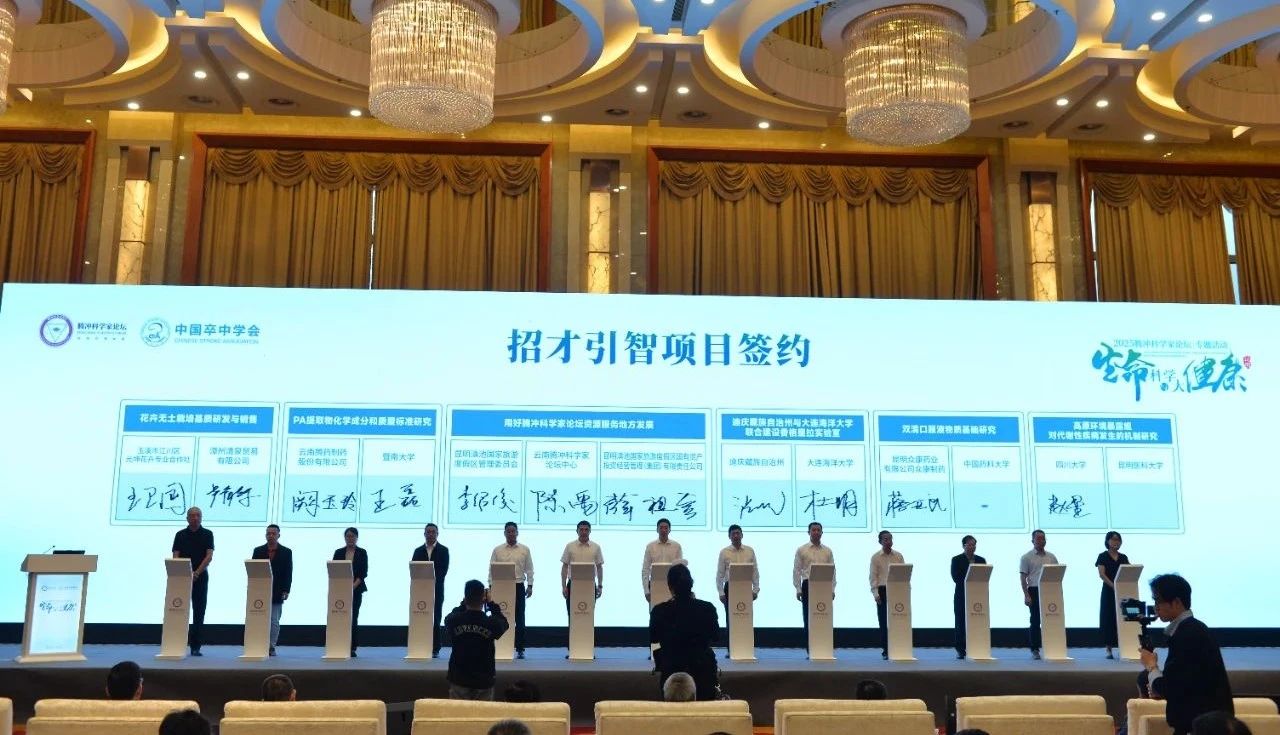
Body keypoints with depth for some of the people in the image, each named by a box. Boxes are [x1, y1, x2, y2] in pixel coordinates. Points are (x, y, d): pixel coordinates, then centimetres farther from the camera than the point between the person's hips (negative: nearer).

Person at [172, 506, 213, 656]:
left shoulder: (207, 534, 3)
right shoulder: (180, 535, 6)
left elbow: (209, 556, -5)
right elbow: (175, 557, 0)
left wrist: (196, 573, -17)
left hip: (201, 577, -1)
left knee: (199, 613, 0)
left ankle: (196, 647, 5)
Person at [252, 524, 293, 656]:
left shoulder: (286, 552, 5)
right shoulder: (258, 551, 9)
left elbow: (288, 573, 2)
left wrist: (285, 591, -6)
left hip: (277, 593, -1)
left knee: (274, 621, 0)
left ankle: (271, 647, 4)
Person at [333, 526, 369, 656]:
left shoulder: (362, 553, 5)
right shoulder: (339, 552, 9)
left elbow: (364, 572, 0)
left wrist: (354, 585, -12)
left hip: (356, 589, -1)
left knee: (353, 618, -4)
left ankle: (353, 648, -1)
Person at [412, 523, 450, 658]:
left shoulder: (443, 550, 5)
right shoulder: (418, 551, 12)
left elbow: (444, 569, -4)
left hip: (436, 589, -2)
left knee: (436, 619, -3)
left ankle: (435, 649, 0)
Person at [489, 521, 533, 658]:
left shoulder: (524, 549, 5)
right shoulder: (497, 550, 4)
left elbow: (529, 569, 5)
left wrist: (530, 585, -2)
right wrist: (491, 586, -2)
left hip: (518, 586, 0)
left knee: (519, 619, 0)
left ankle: (520, 649, 5)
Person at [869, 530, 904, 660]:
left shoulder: (898, 556, 8)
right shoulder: (875, 557, 3)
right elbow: (873, 576, -1)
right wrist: (875, 593, -10)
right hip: (882, 590, -1)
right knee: (883, 621, 1)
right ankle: (885, 650, 7)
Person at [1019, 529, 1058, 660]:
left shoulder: (1051, 557, 13)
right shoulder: (1027, 557, 1)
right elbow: (1023, 577, -3)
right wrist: (1026, 595, -11)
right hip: (1034, 591, -3)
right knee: (1035, 621, -1)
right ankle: (1034, 650, 4)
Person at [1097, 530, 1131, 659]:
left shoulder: (1124, 558, 12)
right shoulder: (1103, 556, 0)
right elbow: (1102, 574, -10)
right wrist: (1113, 585, -22)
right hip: (1108, 592, -3)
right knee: (1108, 619, -2)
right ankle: (1109, 649, 3)